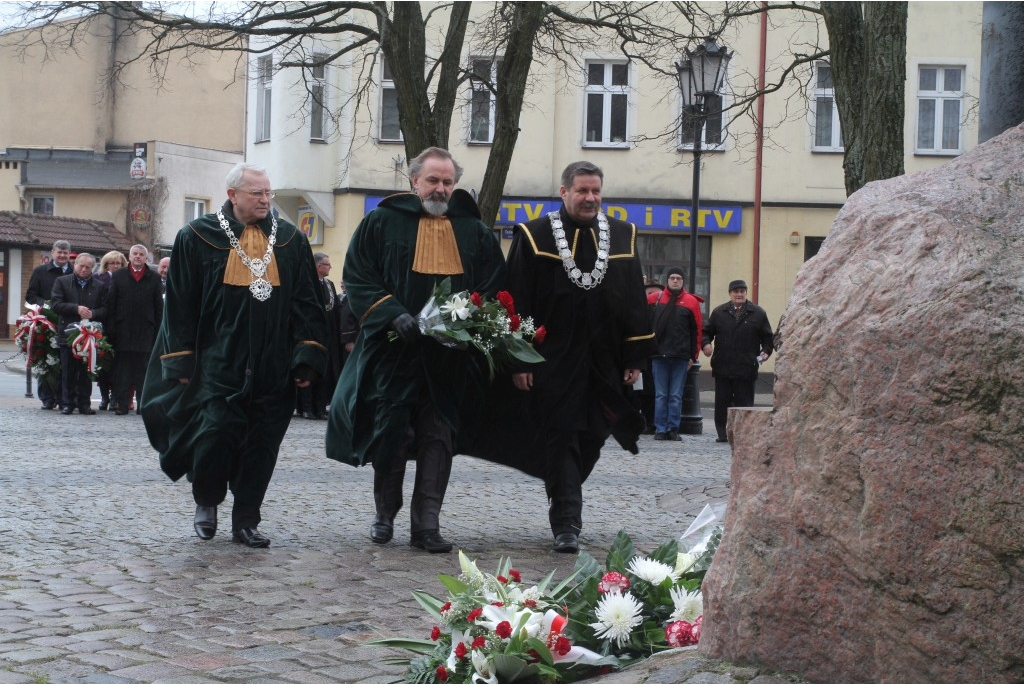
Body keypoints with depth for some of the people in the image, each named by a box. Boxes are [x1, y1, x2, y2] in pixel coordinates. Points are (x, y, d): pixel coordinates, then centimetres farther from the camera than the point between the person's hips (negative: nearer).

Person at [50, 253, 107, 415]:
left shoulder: (99, 286, 9)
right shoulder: (62, 282, 6)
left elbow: (105, 309, 4)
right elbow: (56, 304, -4)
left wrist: (92, 313, -15)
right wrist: (76, 309, -15)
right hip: (68, 333, -1)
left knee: (86, 372, 3)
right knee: (68, 371, 1)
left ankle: (84, 403, 8)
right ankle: (67, 403, 6)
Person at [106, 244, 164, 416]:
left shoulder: (154, 278, 9)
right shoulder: (118, 276, 9)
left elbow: (159, 306, 7)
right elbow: (110, 303, 5)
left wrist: (158, 330, 0)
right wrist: (110, 329, -3)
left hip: (146, 330, 0)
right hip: (123, 330, 0)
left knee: (143, 369, 1)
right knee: (122, 369, 0)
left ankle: (143, 404, 6)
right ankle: (121, 404, 2)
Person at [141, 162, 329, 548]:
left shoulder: (290, 241, 9)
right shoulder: (199, 238, 2)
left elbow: (307, 303, 10)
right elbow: (180, 303, 2)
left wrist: (308, 357, 0)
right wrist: (183, 362, -2)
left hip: (273, 368, 3)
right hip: (218, 364, -2)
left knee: (262, 444, 4)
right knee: (215, 432, -10)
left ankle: (246, 521, 15)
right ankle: (206, 502, 16)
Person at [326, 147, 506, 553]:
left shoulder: (475, 233, 10)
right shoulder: (383, 223, 2)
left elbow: (493, 290, 11)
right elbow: (357, 278, -2)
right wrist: (393, 314, -16)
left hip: (449, 357, 2)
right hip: (393, 352, -2)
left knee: (439, 438, 1)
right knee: (392, 433, 4)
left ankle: (426, 525, 4)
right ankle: (385, 516, 20)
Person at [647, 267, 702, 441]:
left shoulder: (691, 302, 3)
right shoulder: (654, 299, 6)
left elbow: (696, 330, 4)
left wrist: (693, 356, 1)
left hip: (681, 357, -1)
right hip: (659, 355, 1)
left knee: (676, 396, 2)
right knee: (661, 395, 2)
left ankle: (673, 429, 7)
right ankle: (660, 429, 6)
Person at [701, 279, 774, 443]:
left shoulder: (758, 313, 7)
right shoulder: (719, 312, 11)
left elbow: (767, 337, 9)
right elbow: (707, 331, 13)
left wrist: (766, 351, -7)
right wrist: (706, 343, -6)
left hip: (746, 368, -2)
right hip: (722, 367, 2)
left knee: (744, 403, 0)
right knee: (721, 402, 3)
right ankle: (722, 434, 10)